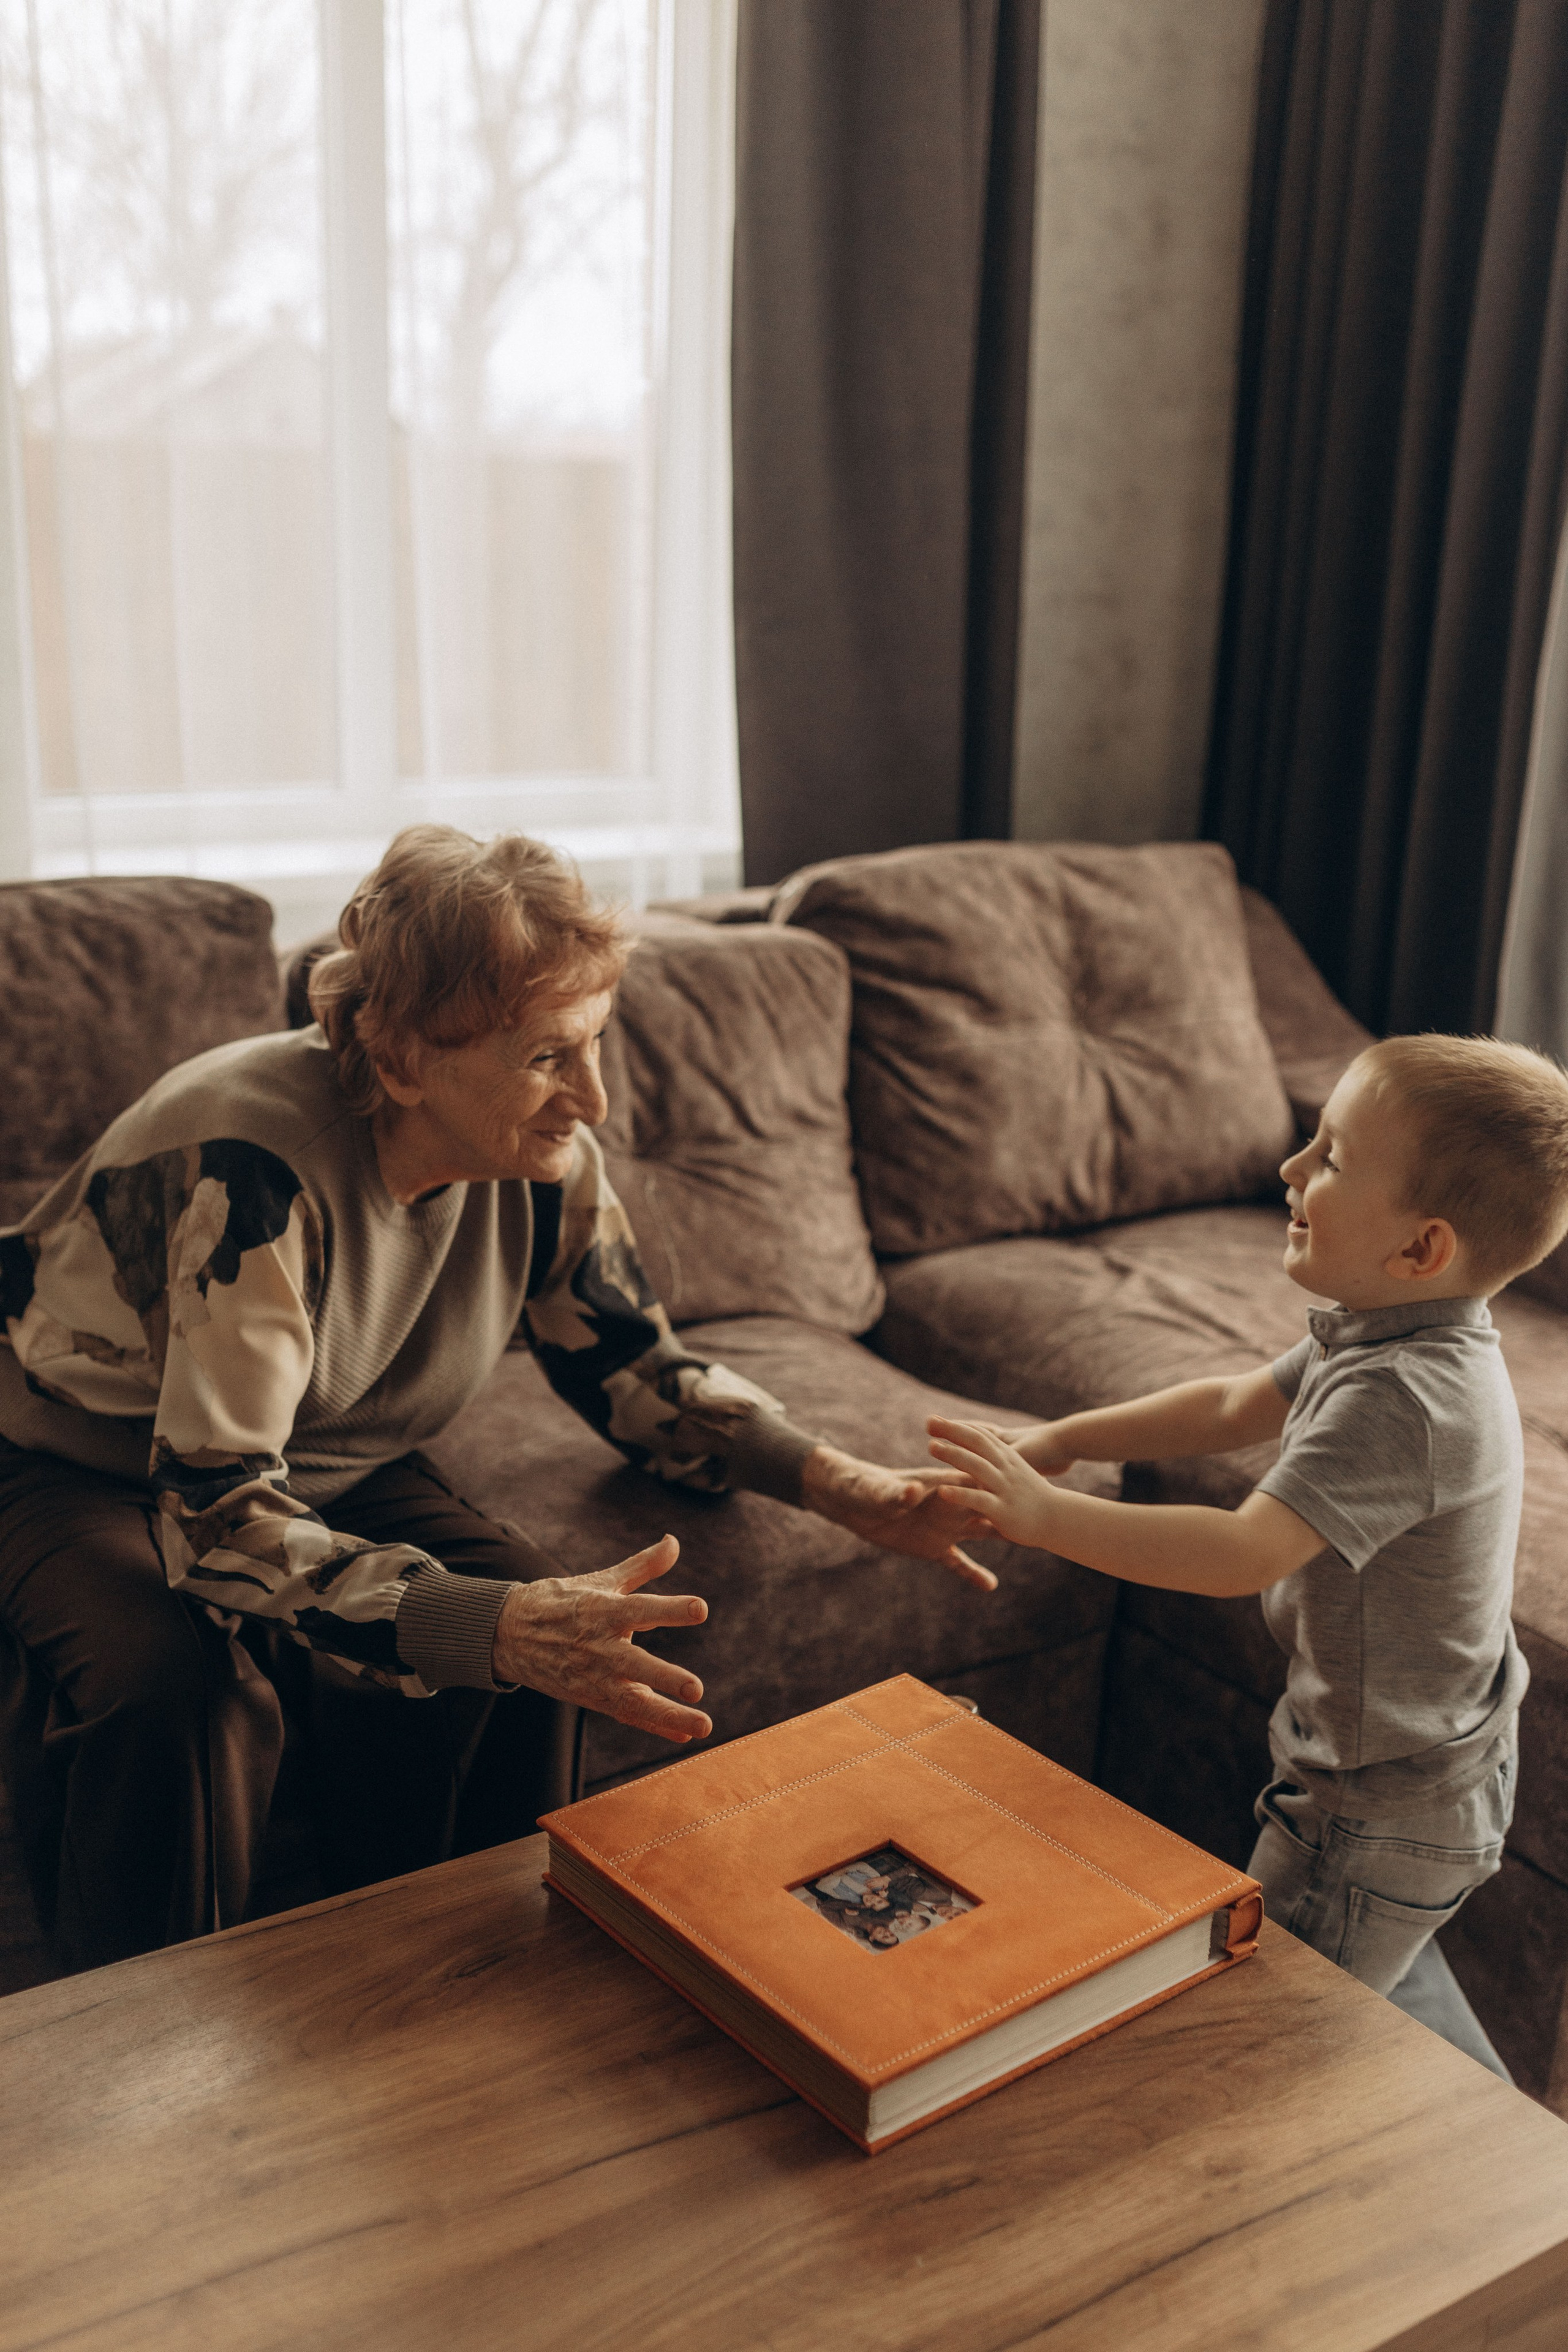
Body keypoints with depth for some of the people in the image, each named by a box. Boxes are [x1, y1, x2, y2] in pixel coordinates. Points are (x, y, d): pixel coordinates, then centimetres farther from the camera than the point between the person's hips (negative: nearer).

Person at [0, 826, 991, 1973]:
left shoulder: (544, 1162, -15)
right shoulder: (257, 1169, -35)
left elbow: (640, 1373, 0)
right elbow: (218, 1519, -40)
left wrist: (830, 1478, -18)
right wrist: (500, 1626, -54)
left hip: (325, 1466, 5)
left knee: (525, 1624, -23)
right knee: (177, 1688, -35)